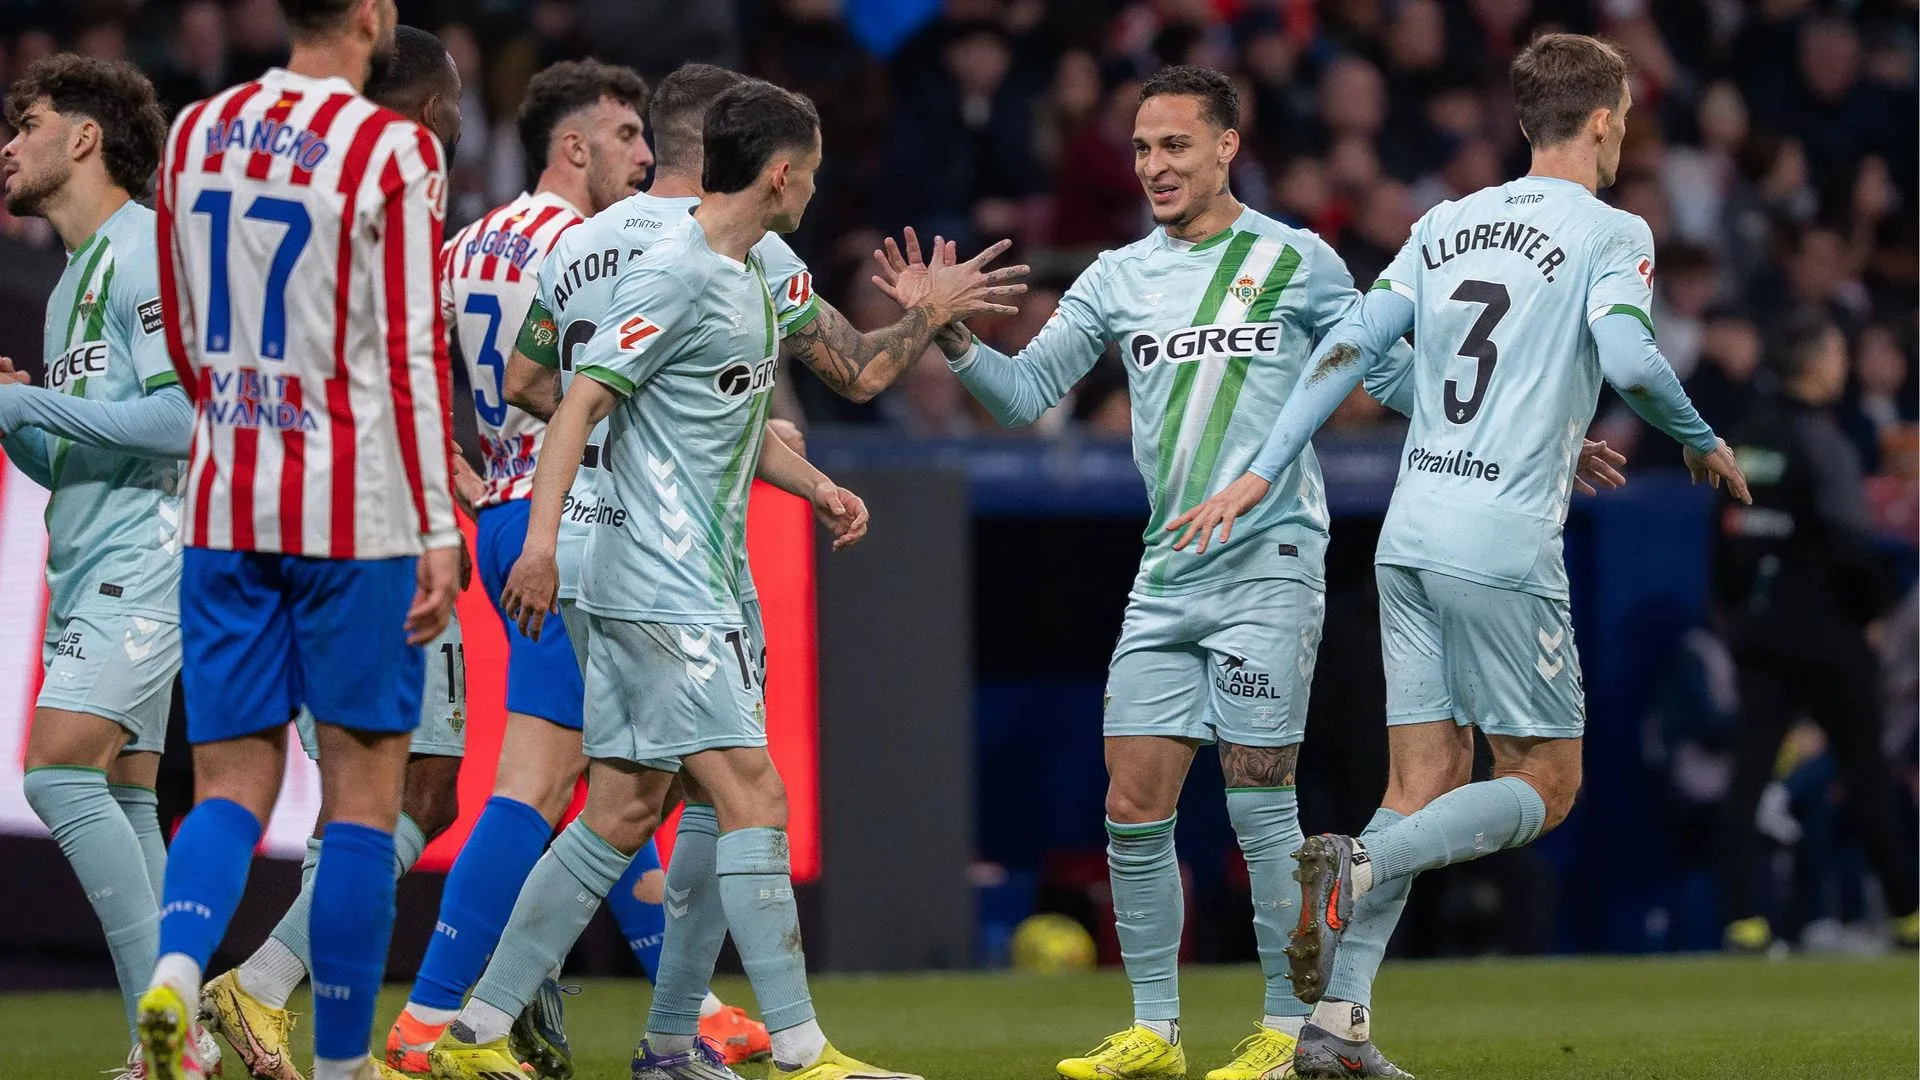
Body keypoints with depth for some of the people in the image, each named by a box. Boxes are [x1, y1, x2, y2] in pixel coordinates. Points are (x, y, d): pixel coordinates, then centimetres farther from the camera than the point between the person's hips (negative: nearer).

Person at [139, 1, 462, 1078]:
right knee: (363, 796, 5)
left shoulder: (196, 134, 7)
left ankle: (175, 967, -21)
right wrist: (439, 528, -9)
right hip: (357, 517, -5)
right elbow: (413, 353, -12)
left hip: (224, 506, 5)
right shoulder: (394, 153, -10)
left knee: (233, 786, 7)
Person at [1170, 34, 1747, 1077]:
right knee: (1544, 785, 3)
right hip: (1504, 549, -6)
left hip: (1410, 539, 7)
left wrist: (1260, 474, 8)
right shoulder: (1610, 233, -2)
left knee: (1428, 782, 8)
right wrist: (1701, 442, 1)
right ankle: (1355, 866, -22)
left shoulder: (1446, 225, 15)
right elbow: (1628, 359, -17)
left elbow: (1350, 344, 9)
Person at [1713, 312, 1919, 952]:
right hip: (1824, 634, -6)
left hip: (1758, 629, 6)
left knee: (1748, 772, 1)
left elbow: (1725, 532, 13)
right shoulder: (1822, 442, -13)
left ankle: (1741, 919, -9)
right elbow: (1850, 544, -18)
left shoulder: (1747, 438, 8)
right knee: (1865, 773, 5)